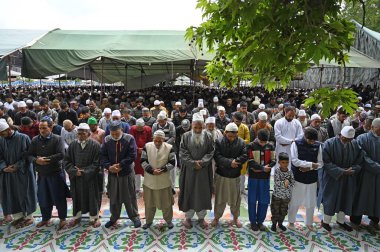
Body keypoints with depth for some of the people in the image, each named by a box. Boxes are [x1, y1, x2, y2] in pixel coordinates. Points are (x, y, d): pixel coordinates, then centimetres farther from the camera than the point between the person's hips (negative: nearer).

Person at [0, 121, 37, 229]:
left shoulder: (23, 138, -12)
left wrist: (18, 166, -18)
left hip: (23, 172, -4)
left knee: (25, 193, 6)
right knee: (11, 194, 9)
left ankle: (29, 216, 22)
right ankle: (18, 216, 25)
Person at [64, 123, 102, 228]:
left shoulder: (95, 145, -10)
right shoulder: (73, 145, 0)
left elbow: (97, 164, -11)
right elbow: (66, 161, 2)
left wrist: (84, 172, -16)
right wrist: (75, 171, -13)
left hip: (91, 178, -3)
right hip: (76, 177, 3)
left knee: (92, 198, 7)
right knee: (77, 197, 14)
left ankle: (94, 218, 23)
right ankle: (77, 217, 32)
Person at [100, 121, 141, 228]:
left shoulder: (129, 139, -12)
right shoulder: (107, 140, -2)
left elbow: (132, 156, -16)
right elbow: (102, 156, -2)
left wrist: (120, 165, -20)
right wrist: (109, 166, -18)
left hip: (127, 173, -3)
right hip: (112, 174, 3)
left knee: (130, 197, 8)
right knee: (113, 197, 15)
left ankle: (135, 217, 25)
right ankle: (114, 217, 34)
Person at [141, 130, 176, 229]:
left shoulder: (169, 148, -9)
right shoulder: (147, 146, -7)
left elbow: (172, 163, -7)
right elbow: (143, 161, -6)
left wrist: (162, 169, -21)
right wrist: (152, 170, -19)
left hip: (164, 181, -1)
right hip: (149, 180, 1)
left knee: (166, 202, 11)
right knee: (149, 202, 14)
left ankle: (169, 220, 31)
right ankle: (149, 221, 33)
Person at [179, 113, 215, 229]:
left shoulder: (208, 136, -1)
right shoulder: (186, 136, -3)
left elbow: (211, 152, -3)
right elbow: (182, 152, -7)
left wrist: (202, 162, -16)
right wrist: (193, 163, -16)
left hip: (204, 170, 1)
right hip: (189, 170, -1)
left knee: (203, 193, 8)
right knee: (188, 192, 7)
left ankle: (201, 217, 25)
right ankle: (188, 217, 23)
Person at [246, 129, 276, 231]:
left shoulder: (270, 146, 1)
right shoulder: (251, 146, -7)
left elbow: (273, 161, -2)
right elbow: (250, 162, -13)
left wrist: (259, 169, -13)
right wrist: (263, 168, -20)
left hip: (265, 177, 2)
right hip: (253, 177, -2)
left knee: (264, 200, 7)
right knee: (252, 200, 6)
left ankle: (260, 221, 23)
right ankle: (253, 221, 21)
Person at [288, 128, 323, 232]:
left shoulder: (318, 145, -1)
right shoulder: (296, 144, -11)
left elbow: (320, 163, 0)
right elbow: (294, 161, -17)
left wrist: (309, 168, -16)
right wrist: (310, 164, -20)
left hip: (312, 179, 3)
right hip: (297, 178, -3)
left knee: (311, 202, 12)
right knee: (294, 201, 8)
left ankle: (309, 223, 32)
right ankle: (291, 221, 27)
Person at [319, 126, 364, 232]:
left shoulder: (355, 144, -5)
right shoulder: (329, 144, -18)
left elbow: (359, 161, 2)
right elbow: (326, 162, -18)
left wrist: (353, 170, -17)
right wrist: (342, 171, -24)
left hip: (349, 179, 5)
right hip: (332, 178, -4)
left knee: (345, 199, 16)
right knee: (330, 199, 7)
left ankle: (341, 220, 37)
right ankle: (325, 221, 25)